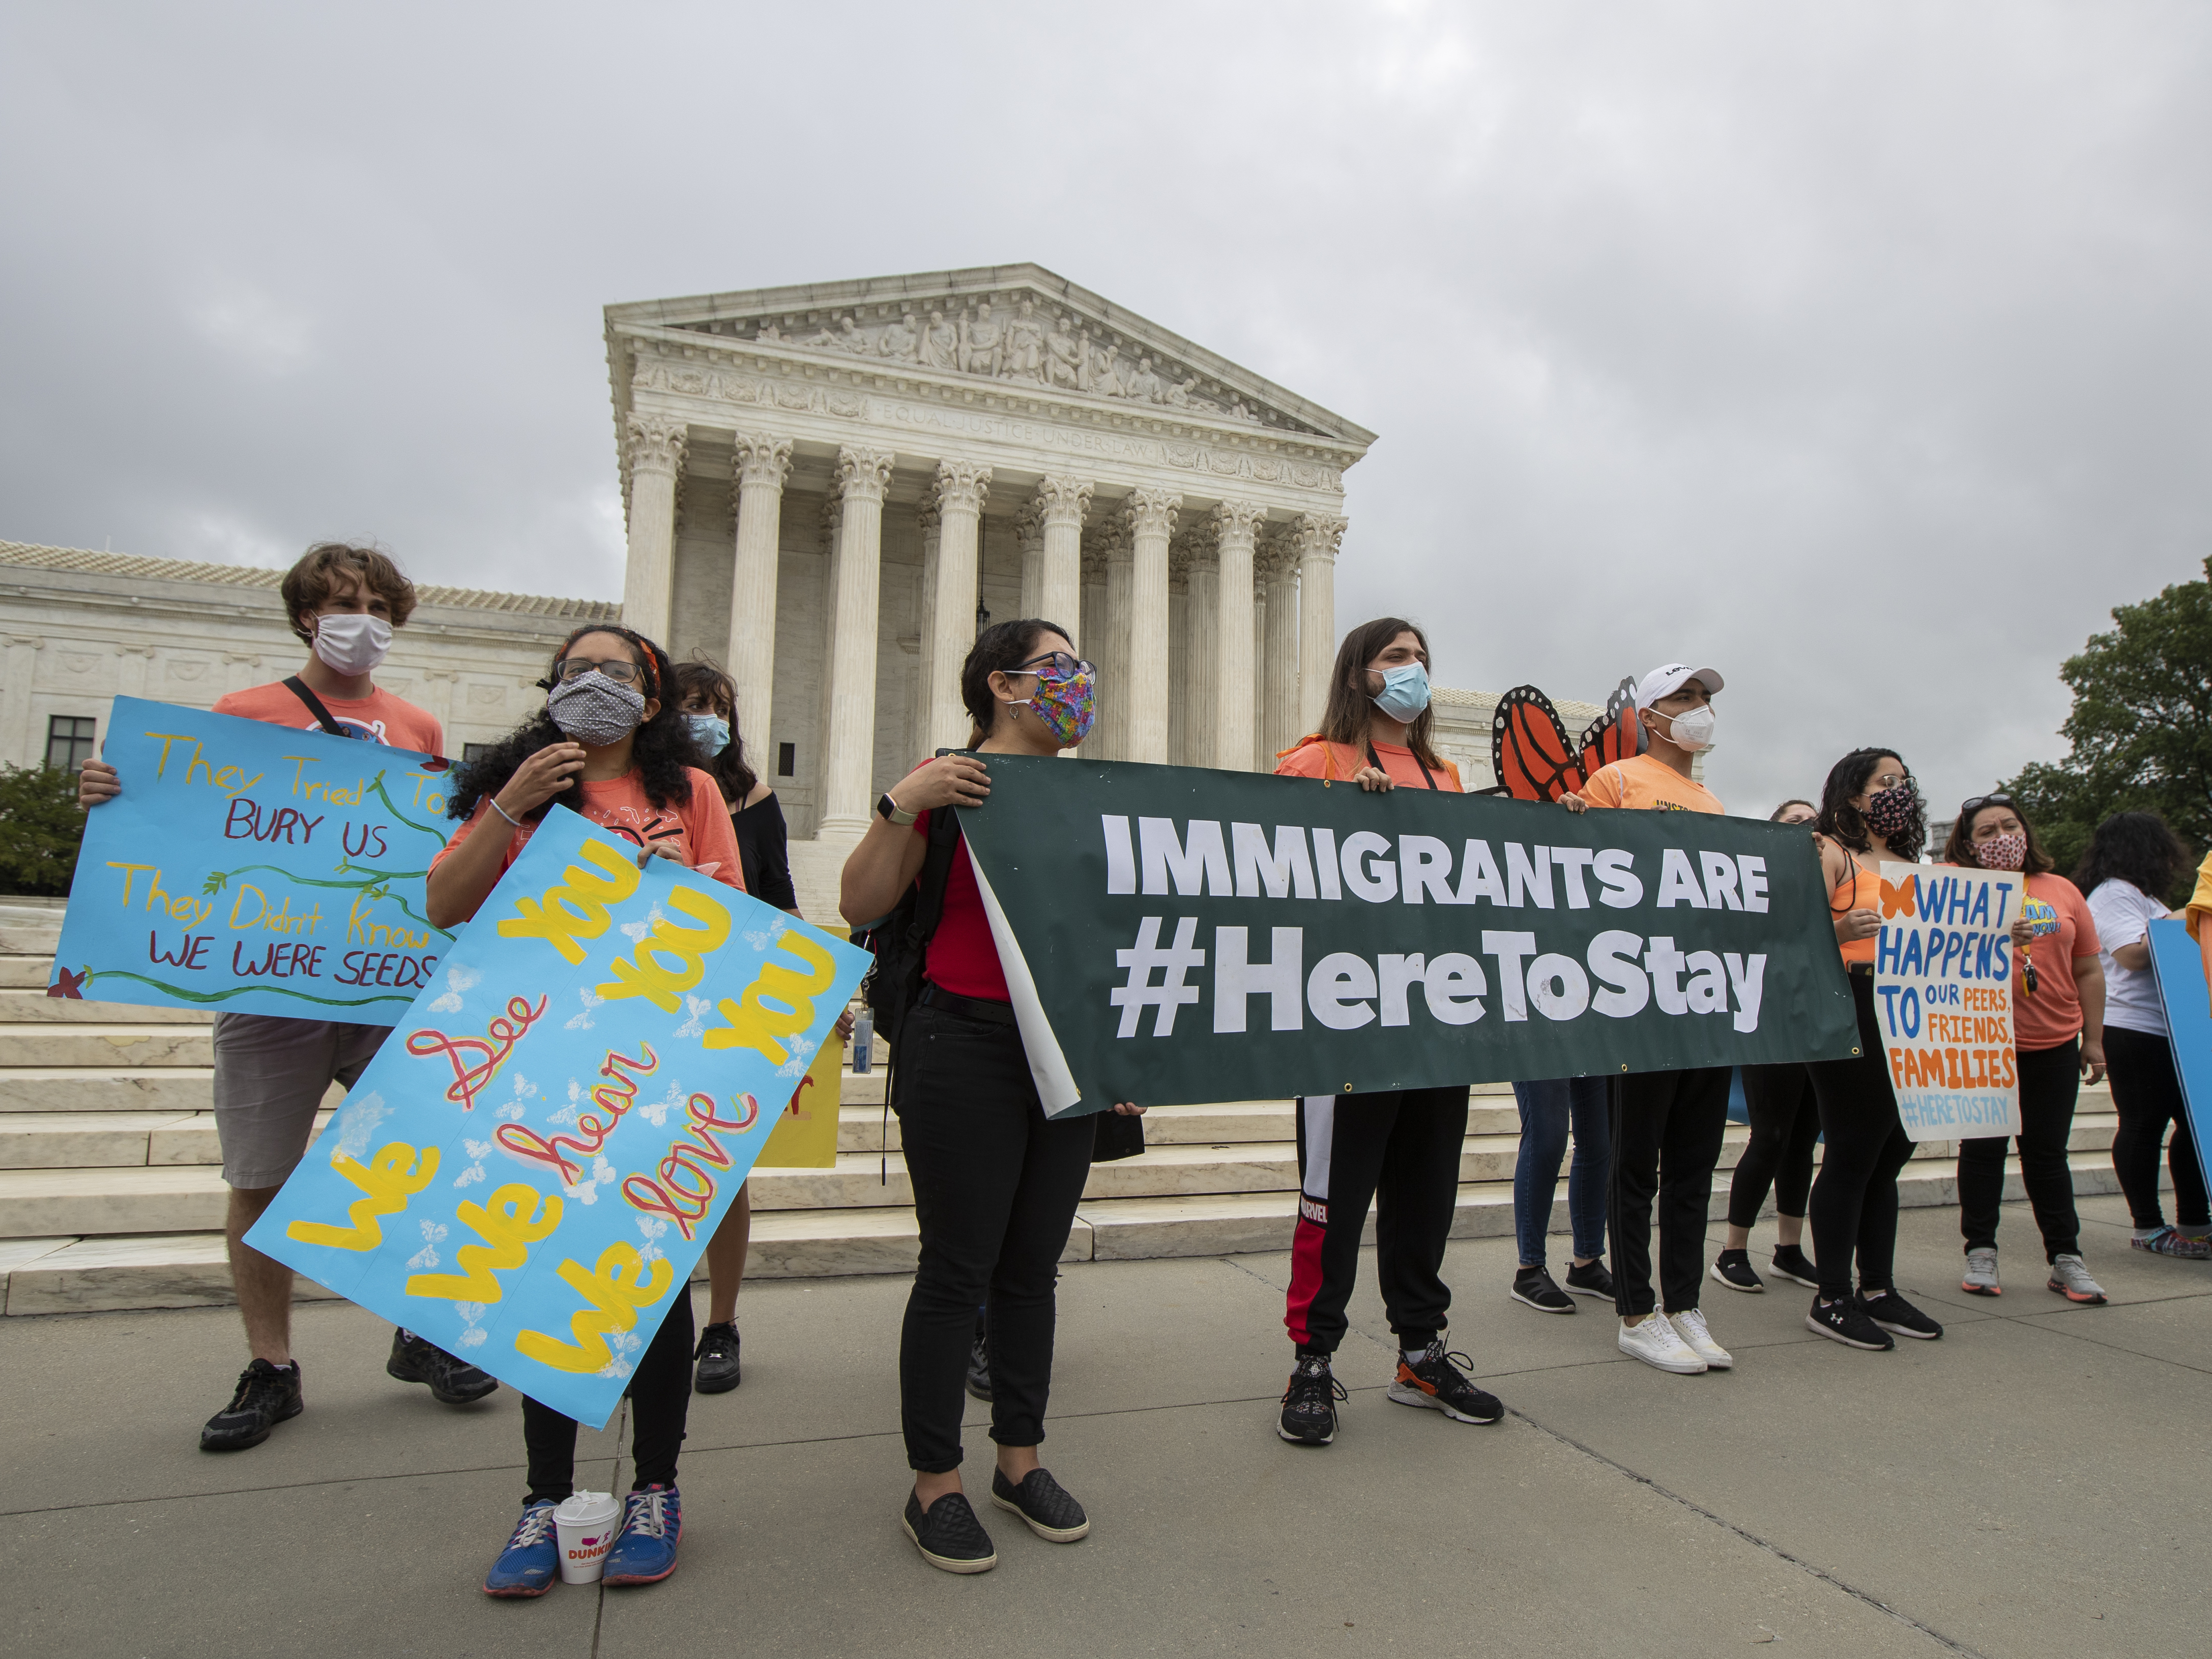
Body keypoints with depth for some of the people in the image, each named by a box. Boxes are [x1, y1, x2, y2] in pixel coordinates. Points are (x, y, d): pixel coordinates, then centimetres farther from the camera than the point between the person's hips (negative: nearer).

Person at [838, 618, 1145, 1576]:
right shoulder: (950, 784, -6)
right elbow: (861, 906, -9)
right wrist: (900, 805, -21)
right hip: (965, 1046, -6)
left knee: (1034, 1263, 14)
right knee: (958, 1268, 2)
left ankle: (1021, 1460, 30)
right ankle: (933, 1488, 19)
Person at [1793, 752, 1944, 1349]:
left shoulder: (1909, 864, 22)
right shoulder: (1830, 853, -2)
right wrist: (1840, 931, -31)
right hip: (1850, 1014, -8)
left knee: (1889, 1153, 11)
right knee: (1852, 1154, -6)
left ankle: (1878, 1289, 21)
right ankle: (1831, 1299, 3)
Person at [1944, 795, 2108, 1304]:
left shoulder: (2062, 891, 8)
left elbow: (2089, 971, 11)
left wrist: (2093, 1040, 8)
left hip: (2053, 1046, 3)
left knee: (2047, 1152, 10)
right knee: (1983, 1150, 6)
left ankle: (2066, 1257, 20)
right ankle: (1981, 1253, 16)